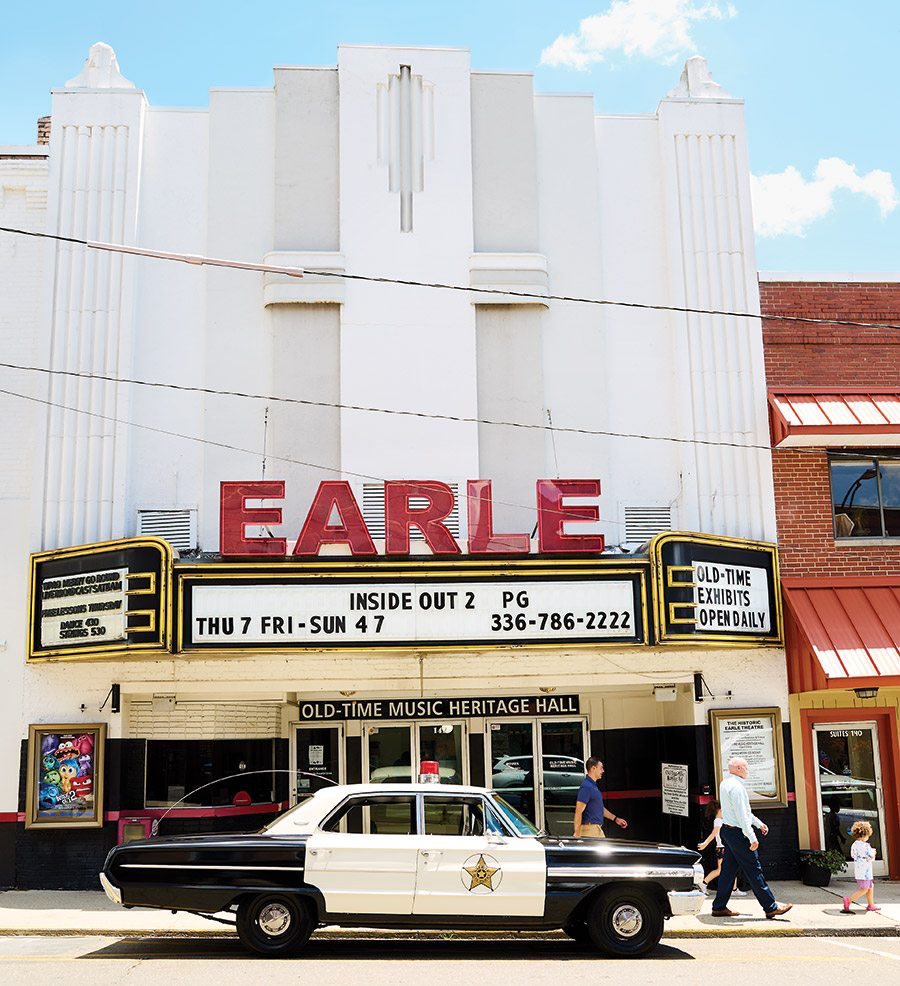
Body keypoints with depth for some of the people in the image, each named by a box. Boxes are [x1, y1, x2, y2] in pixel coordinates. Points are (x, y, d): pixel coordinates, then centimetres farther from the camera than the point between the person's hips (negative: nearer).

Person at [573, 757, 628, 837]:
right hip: (590, 830, -10)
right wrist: (577, 834, -23)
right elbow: (578, 812, -21)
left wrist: (616, 819, 23)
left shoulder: (593, 785, 17)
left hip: (598, 829, 10)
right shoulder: (586, 787, -17)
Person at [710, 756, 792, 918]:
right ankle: (770, 907, 4)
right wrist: (752, 838, -22)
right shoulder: (736, 786, -18)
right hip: (737, 833, -10)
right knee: (753, 870, -3)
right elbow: (741, 815, -22)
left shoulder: (725, 784, 14)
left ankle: (719, 907, 14)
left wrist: (759, 823, 23)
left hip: (727, 831, 10)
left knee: (729, 869, 12)